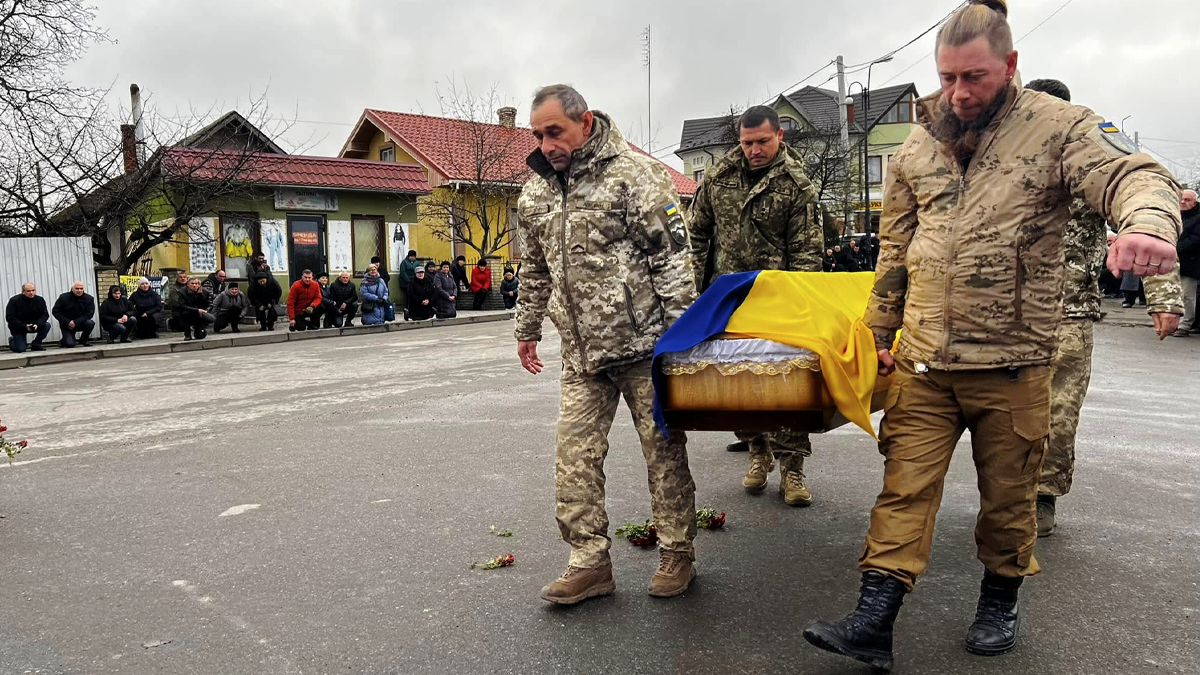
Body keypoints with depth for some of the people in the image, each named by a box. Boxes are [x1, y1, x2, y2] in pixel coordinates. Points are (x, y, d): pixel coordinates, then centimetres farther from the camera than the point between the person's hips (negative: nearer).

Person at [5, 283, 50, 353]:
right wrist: (25, 326, -32)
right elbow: (10, 318, -20)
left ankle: (36, 345, -5)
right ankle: (12, 340, 24)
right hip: (18, 328, -3)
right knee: (21, 349, -14)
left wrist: (37, 324, -31)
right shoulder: (14, 300, -17)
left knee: (46, 325, -26)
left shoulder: (40, 300, -9)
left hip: (34, 325, 3)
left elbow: (45, 315, -10)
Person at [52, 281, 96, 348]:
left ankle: (83, 340, -2)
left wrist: (76, 322, -26)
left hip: (81, 323, 2)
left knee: (90, 323, -32)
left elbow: (89, 313, -14)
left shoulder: (89, 298, -7)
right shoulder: (63, 297, -8)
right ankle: (63, 341, 23)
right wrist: (68, 322, -19)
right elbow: (55, 312, -7)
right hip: (67, 325, -1)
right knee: (70, 344, -20)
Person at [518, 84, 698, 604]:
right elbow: (535, 271, 22)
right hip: (580, 351, 6)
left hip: (640, 340, -5)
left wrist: (679, 328, -14)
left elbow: (672, 254, -11)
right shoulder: (535, 193, 11)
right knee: (575, 456, 3)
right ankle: (590, 562, 14)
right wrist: (527, 329, 24)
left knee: (663, 450, 5)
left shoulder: (634, 172, -8)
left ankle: (677, 554, 21)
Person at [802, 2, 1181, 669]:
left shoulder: (1057, 126, -4)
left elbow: (1134, 174, -19)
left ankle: (1000, 602, 34)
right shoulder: (917, 147, 8)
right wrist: (881, 334, 18)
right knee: (905, 486, 1)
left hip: (1012, 362, -2)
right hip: (924, 361, 3)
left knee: (1009, 492, 13)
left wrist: (1148, 223, -43)